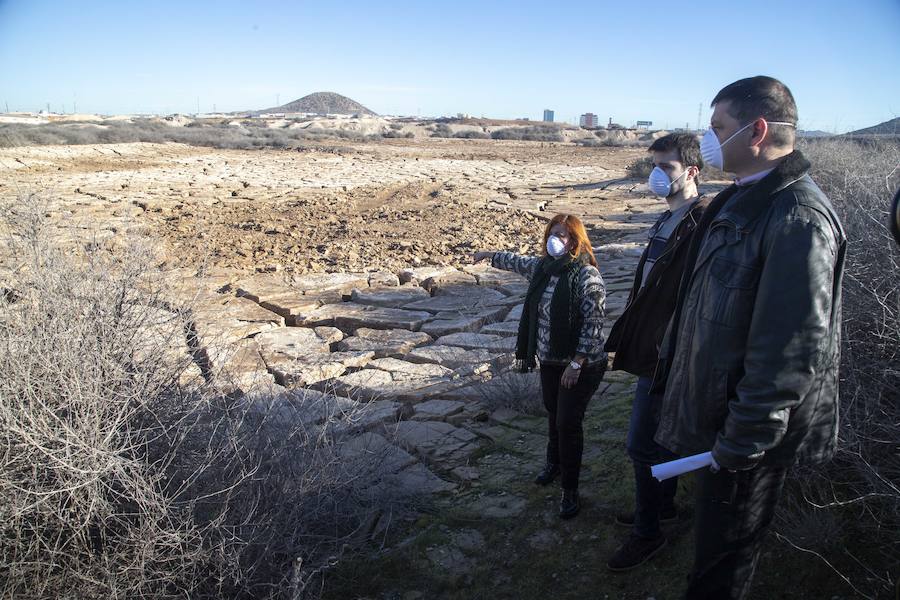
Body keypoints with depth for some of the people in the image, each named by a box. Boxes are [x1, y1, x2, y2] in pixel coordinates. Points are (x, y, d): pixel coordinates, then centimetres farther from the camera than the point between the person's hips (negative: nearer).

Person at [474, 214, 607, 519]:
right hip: (550, 360, 7)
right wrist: (488, 255, 39)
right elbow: (517, 262, 25)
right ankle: (554, 463, 46)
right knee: (553, 414, 21)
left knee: (568, 423, -3)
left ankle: (570, 490, 14)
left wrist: (576, 364, -22)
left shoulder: (587, 276, -20)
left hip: (580, 365, -7)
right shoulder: (543, 266, 3)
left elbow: (593, 323, -21)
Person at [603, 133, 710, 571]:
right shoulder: (668, 220, 12)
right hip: (651, 350, 10)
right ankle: (663, 505, 40)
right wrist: (625, 337, 18)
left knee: (642, 444, -1)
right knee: (660, 436, 22)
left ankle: (647, 533, 16)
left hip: (667, 355, -10)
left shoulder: (703, 224, -20)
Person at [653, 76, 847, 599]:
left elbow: (794, 350, -26)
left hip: (750, 435, -9)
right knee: (718, 541, 26)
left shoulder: (799, 217, -24)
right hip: (717, 408, 9)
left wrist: (742, 440, -19)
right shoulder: (742, 199, 8)